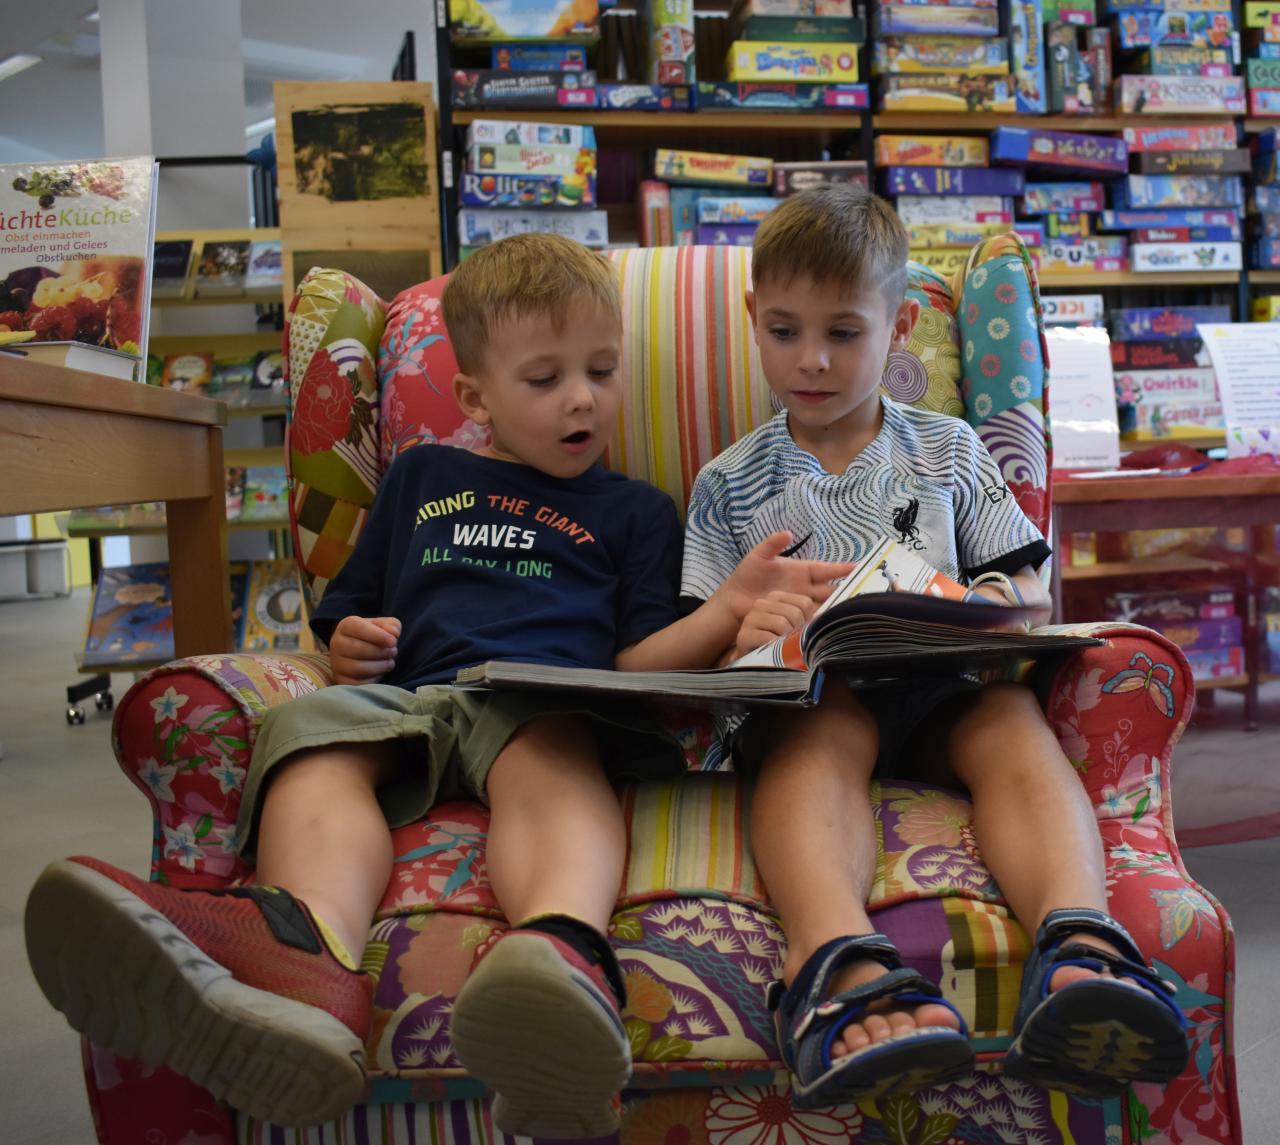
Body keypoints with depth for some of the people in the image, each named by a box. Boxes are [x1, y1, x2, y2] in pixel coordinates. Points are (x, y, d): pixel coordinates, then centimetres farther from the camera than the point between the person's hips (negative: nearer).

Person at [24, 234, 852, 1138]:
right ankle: (309, 952, -62)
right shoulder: (421, 478, 32)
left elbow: (638, 658, 16)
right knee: (312, 725, -31)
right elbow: (348, 611, 36)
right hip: (405, 697, 3)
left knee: (549, 759, -38)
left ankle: (563, 951, -71)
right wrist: (351, 645, 11)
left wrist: (730, 608, -2)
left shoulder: (635, 509, 27)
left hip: (550, 702, -2)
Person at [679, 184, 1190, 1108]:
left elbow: (1031, 596, 16)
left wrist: (961, 602, -8)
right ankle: (839, 963, -62)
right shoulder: (731, 484, 18)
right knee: (822, 727, -36)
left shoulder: (949, 451, 21)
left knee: (1014, 720, -31)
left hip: (943, 690, 2)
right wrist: (744, 636, -15)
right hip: (805, 697, -2)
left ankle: (1079, 947, -55)